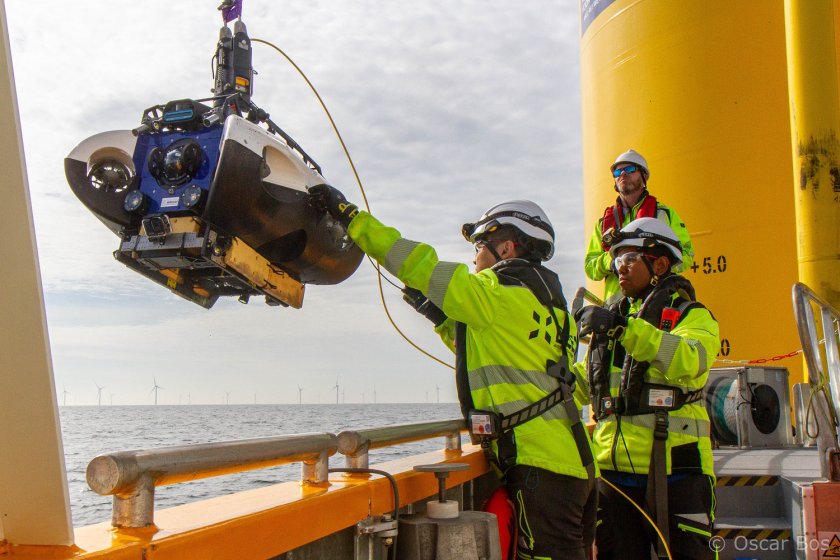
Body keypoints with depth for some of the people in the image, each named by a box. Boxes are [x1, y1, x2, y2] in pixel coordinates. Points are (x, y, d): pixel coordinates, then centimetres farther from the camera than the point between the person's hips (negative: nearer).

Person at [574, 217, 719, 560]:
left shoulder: (692, 316, 2)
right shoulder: (612, 319, 20)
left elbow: (687, 360, -23)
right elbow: (581, 382, 28)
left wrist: (622, 327, -28)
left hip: (673, 470, -5)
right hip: (613, 470, 6)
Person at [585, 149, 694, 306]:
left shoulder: (664, 214, 17)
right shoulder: (604, 221, 22)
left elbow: (686, 254, 10)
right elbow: (589, 267, 16)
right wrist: (610, 261, -6)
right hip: (616, 303, 2)